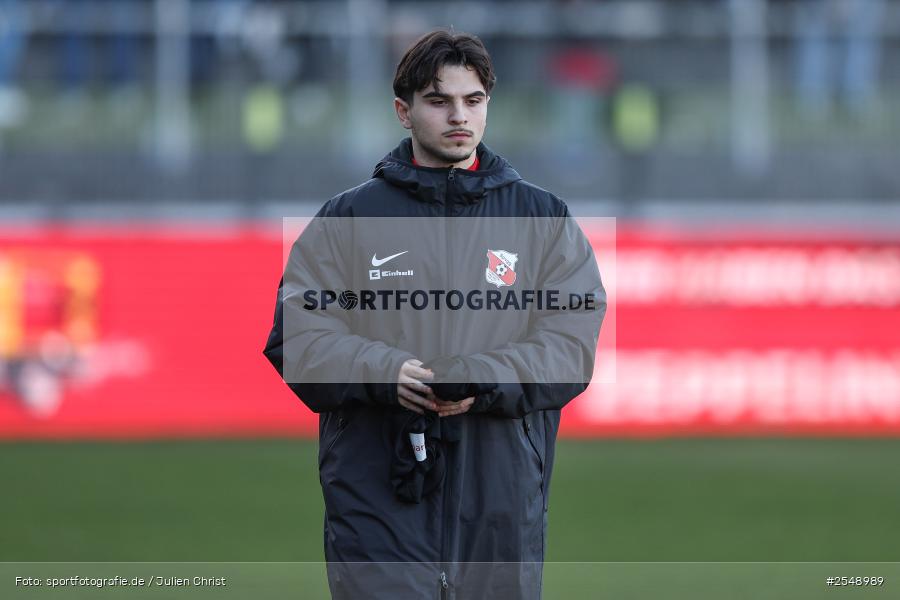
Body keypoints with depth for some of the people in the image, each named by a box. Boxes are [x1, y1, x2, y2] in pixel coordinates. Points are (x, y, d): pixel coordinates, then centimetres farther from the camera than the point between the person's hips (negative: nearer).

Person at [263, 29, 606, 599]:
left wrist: (480, 381, -18)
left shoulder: (544, 219, 10)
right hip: (378, 504, -1)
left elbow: (572, 344, -1)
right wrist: (385, 371, -18)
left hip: (502, 505, 1)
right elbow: (296, 335, 0)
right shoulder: (348, 219, 9)